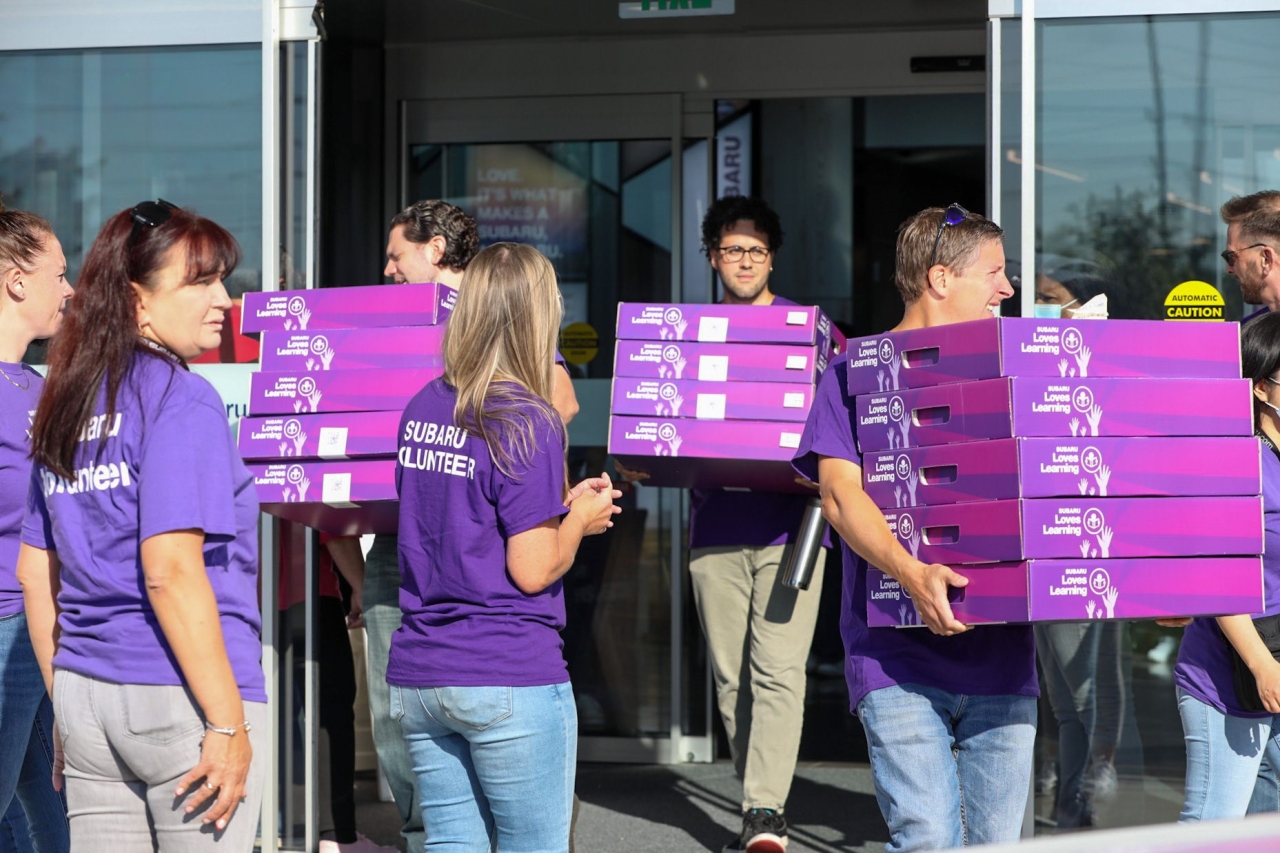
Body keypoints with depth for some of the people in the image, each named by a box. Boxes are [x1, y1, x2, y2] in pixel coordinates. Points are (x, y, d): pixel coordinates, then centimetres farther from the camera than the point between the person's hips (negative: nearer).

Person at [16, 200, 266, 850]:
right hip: (179, 697, -8)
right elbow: (171, 571, -18)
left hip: (86, 693, 8)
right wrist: (228, 723, -17)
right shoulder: (181, 399, -10)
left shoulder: (63, 405, 13)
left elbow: (35, 572, 16)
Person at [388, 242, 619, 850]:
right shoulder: (528, 422, -12)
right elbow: (534, 570, -14)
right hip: (510, 677, -7)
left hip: (417, 676, 7)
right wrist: (580, 518, 4)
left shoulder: (421, 410, 9)